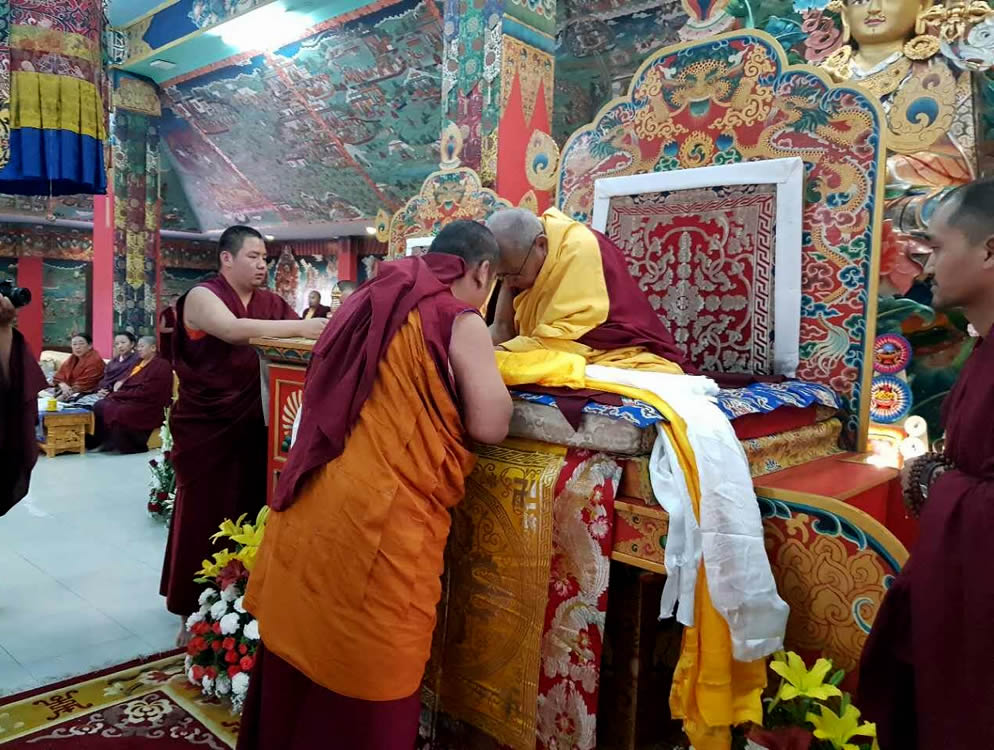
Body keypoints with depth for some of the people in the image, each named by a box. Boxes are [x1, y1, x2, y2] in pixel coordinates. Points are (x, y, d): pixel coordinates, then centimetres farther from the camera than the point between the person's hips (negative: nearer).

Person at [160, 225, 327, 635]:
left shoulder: (270, 302, 10)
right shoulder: (202, 295, -8)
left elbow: (299, 336, 4)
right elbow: (233, 330, -27)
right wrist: (299, 328, -34)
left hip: (252, 426, 5)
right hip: (206, 426, -5)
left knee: (248, 512, 10)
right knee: (205, 514, 4)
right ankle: (196, 612, 18)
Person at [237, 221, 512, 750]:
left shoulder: (372, 300, 14)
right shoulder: (460, 322, -7)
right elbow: (490, 427, -9)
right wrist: (482, 371, 8)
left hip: (314, 502, 8)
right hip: (377, 518, -7)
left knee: (303, 649, 22)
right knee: (367, 669, 10)